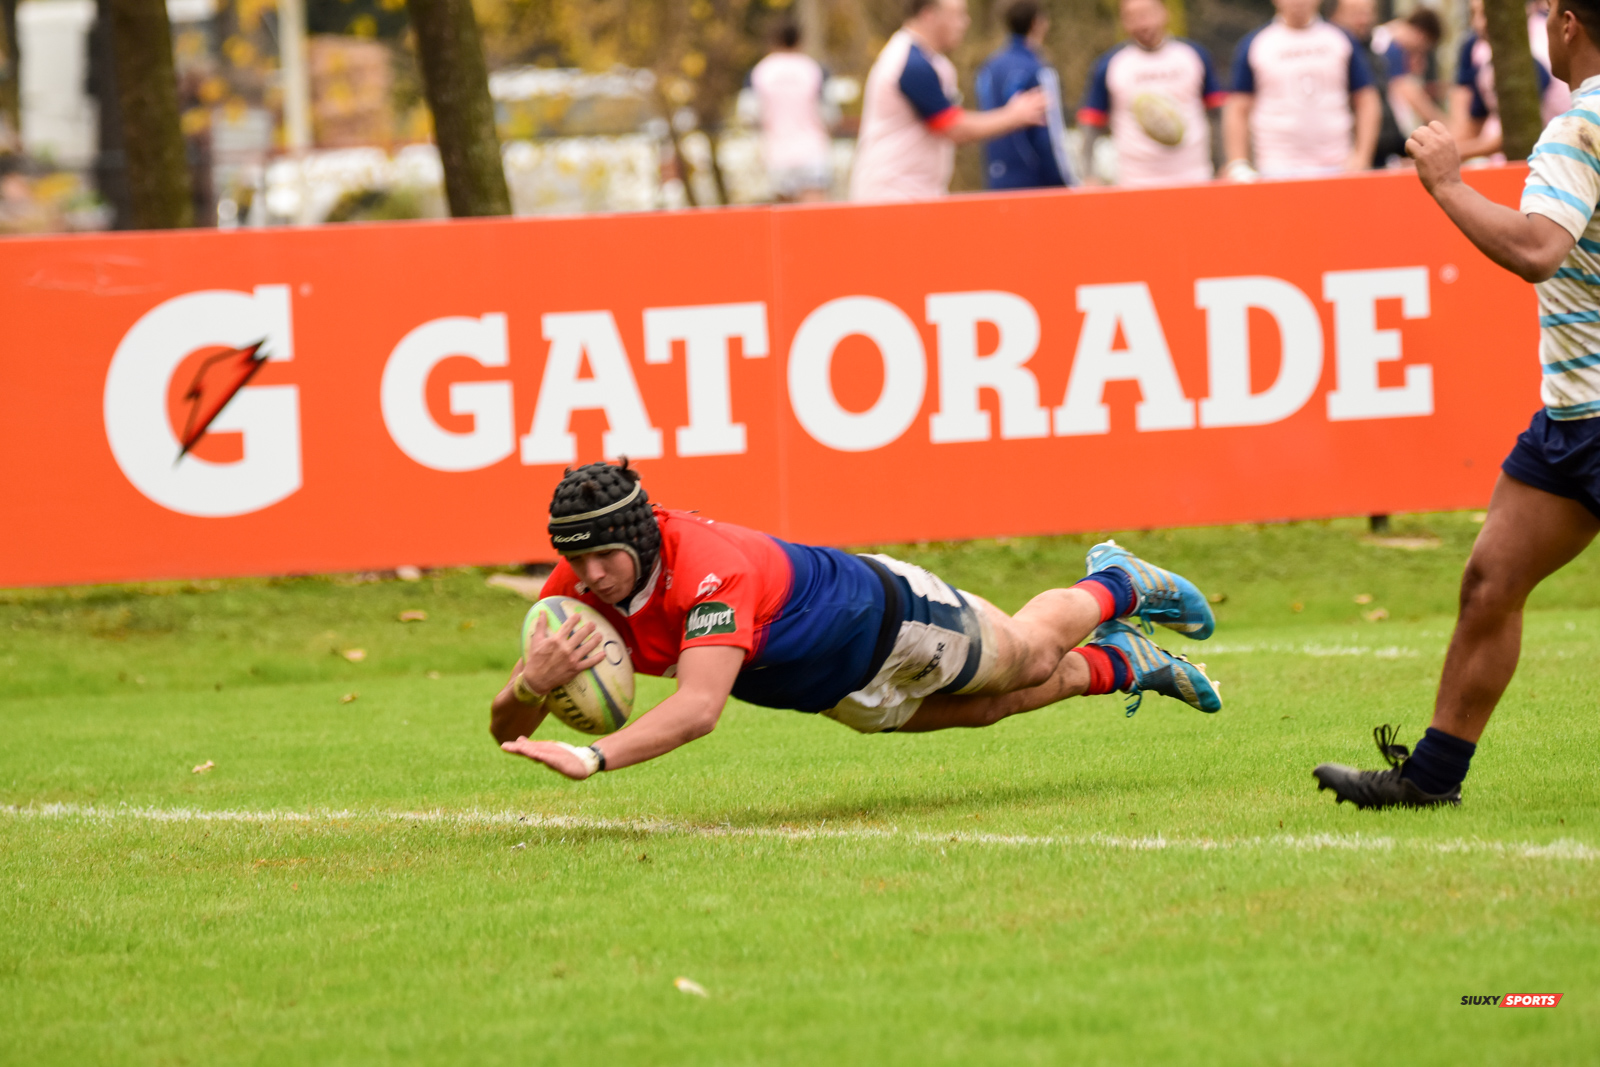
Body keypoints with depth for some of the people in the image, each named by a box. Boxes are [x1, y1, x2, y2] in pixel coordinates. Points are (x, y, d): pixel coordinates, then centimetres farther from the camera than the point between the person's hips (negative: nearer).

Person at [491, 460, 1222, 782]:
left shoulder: (710, 570, -45)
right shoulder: (576, 589, -27)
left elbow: (698, 706, -57)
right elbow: (506, 730, -26)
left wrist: (593, 758, -69)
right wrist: (531, 684, -50)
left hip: (882, 615, -6)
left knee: (1030, 654, 23)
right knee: (982, 707, 30)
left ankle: (1116, 585, 54)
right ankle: (1119, 666, 56)